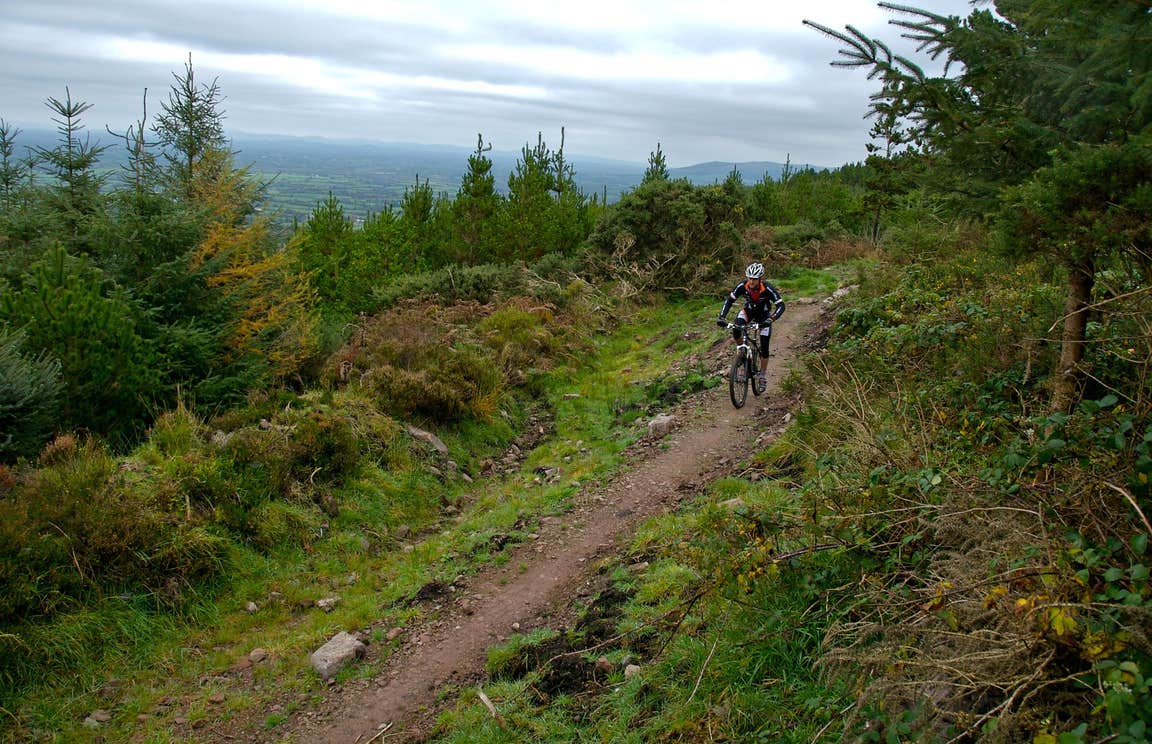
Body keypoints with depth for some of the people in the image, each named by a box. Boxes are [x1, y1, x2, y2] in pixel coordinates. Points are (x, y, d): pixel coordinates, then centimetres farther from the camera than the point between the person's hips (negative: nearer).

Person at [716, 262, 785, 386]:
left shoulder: (767, 289, -33)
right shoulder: (742, 286, -27)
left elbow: (780, 306, -34)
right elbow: (729, 300, -20)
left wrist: (770, 320, -51)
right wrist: (721, 317, -33)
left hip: (764, 315, -2)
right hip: (748, 310, 2)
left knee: (764, 348, -4)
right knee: (736, 330, -30)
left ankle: (763, 375, 15)